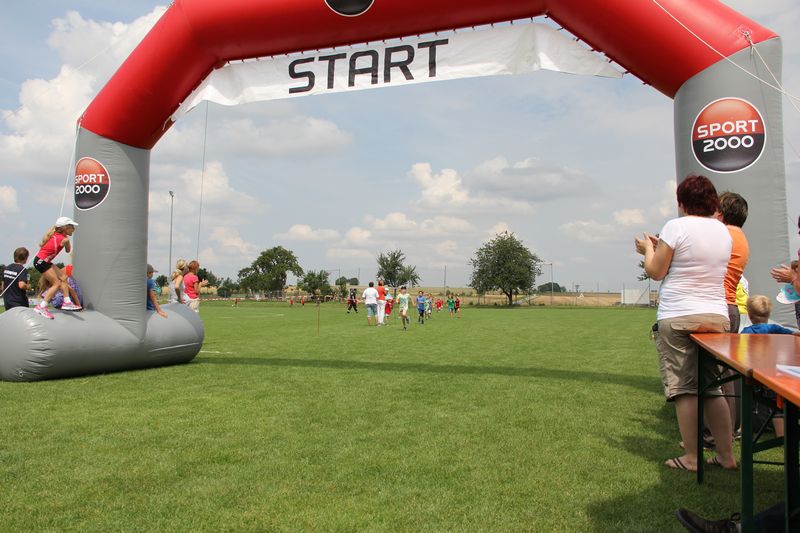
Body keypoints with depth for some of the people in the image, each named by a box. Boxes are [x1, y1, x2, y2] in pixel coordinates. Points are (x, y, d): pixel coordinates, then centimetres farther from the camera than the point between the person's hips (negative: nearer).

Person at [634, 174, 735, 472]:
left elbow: (656, 272, -4)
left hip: (678, 318, -6)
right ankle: (726, 455, 17)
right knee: (712, 387, 14)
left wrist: (649, 249, 14)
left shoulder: (676, 227, -8)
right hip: (717, 316, 6)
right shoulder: (723, 231, 11)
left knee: (684, 388, 1)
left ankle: (692, 458, 7)